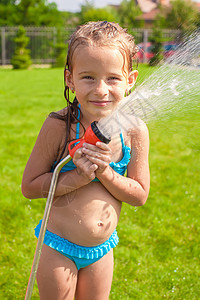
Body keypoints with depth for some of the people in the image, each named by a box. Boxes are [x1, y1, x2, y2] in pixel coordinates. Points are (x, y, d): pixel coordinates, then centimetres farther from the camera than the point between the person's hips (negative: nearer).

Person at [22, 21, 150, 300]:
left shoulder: (134, 131, -12)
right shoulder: (59, 126, -20)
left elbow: (140, 195, -6)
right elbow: (29, 186, -14)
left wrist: (104, 173, -23)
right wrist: (76, 178, -28)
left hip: (102, 250, 3)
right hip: (58, 248, -3)